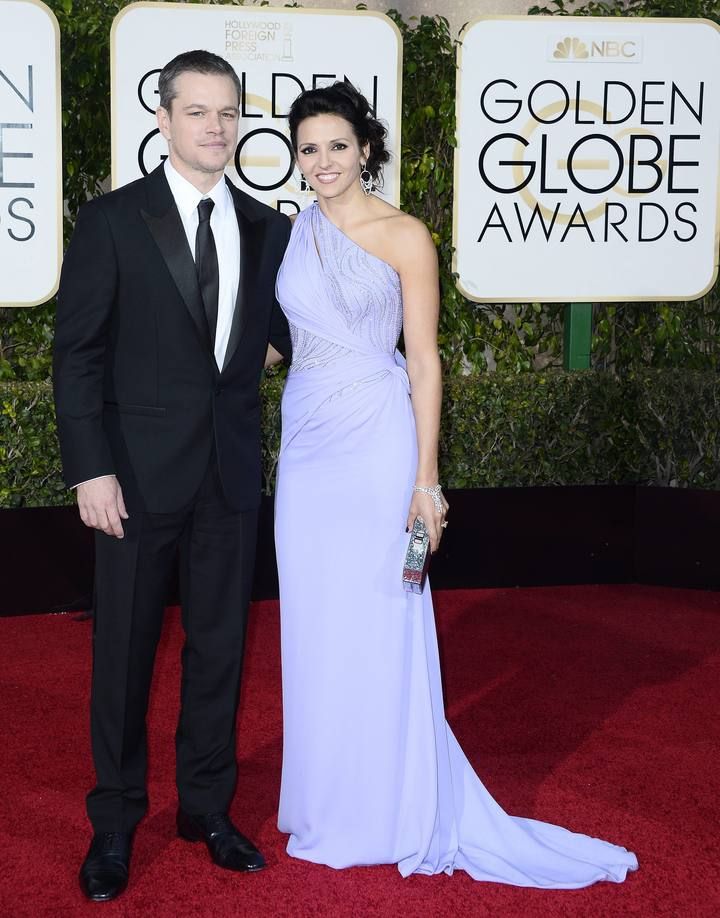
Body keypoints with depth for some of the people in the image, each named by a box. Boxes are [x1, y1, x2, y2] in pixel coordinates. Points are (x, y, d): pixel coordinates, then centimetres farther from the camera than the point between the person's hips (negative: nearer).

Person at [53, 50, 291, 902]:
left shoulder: (268, 229, 6)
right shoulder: (111, 221, -5)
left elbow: (290, 333, 13)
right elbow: (77, 354, -7)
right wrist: (90, 469, -13)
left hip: (231, 473, 4)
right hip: (141, 472, -3)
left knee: (219, 646, 13)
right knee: (124, 650, 7)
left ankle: (207, 807, 30)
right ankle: (114, 824, 23)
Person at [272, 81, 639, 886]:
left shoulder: (404, 237, -5)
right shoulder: (296, 233, 9)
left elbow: (424, 361, -6)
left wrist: (425, 478, -11)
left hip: (375, 443, -5)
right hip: (306, 443, 5)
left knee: (379, 627, 0)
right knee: (315, 628, 10)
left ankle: (398, 811, 15)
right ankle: (329, 805, 24)